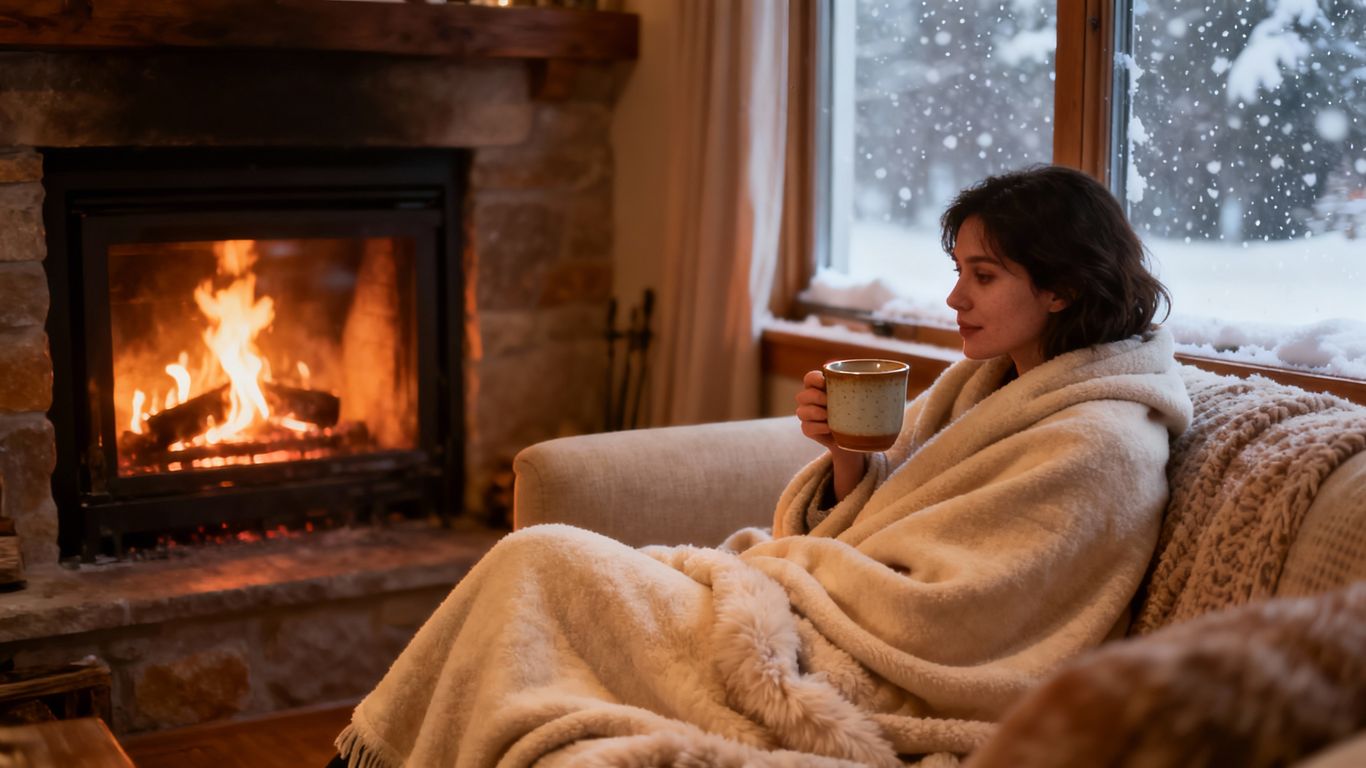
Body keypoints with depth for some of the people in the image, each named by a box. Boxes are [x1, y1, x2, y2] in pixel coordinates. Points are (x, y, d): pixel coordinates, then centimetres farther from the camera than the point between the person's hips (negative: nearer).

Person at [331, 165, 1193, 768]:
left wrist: (780, 563, -8)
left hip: (859, 688, -9)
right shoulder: (988, 382, 12)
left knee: (544, 561, -11)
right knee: (542, 554, -3)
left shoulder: (1098, 446, -16)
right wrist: (848, 455, -8)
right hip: (841, 625, 9)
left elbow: (927, 616, -20)